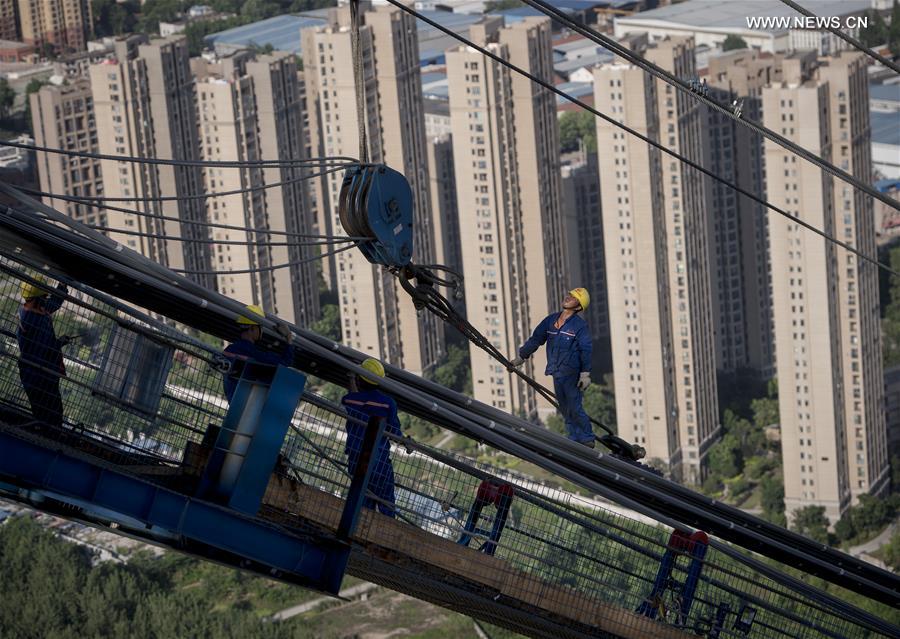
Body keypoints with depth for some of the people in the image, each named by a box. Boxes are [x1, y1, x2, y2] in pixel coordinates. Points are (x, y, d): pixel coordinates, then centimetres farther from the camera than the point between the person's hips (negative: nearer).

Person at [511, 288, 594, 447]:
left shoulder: (580, 325, -5)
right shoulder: (551, 320, 11)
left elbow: (586, 350, -8)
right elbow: (535, 339, 19)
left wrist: (586, 373, -15)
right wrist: (520, 357, 20)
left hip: (572, 374, -6)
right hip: (556, 373, 6)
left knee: (574, 408, -9)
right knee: (565, 409, 9)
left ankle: (587, 439, 0)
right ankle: (574, 439, 16)